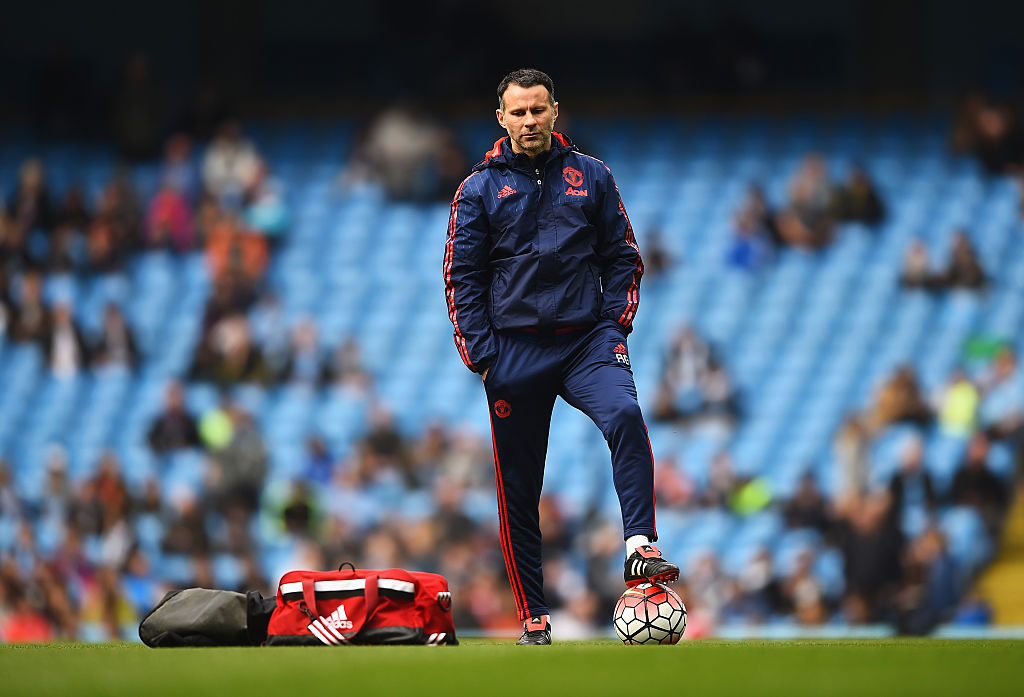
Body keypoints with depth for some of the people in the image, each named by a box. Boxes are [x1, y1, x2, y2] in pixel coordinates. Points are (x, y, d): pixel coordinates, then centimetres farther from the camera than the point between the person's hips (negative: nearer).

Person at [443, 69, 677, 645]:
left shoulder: (591, 177, 9)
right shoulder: (480, 190, 6)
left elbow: (623, 256, 13)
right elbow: (462, 277, 6)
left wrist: (615, 324, 0)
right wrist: (481, 355, -2)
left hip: (587, 339, 0)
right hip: (514, 350, 0)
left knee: (626, 417, -30)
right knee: (519, 489, 1)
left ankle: (642, 549, -34)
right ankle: (534, 617, 9)